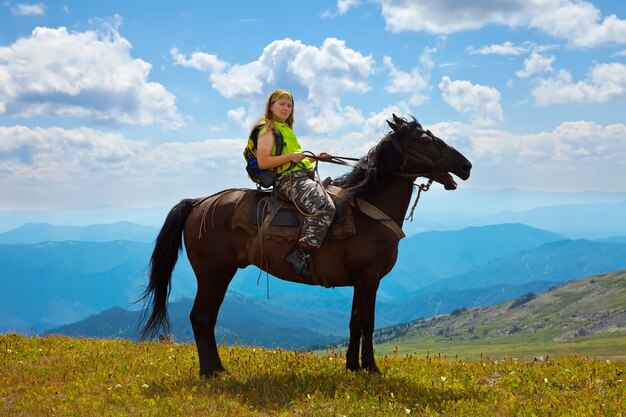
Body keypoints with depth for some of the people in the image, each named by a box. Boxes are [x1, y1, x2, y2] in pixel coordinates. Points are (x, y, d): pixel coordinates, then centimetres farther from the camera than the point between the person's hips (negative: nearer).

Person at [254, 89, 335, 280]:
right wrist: (291, 156, -20)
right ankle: (300, 254, -34)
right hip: (289, 179, -10)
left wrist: (315, 157, 19)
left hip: (303, 176, 10)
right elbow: (263, 162, -14)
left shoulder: (286, 129, 27)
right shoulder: (268, 130, -2)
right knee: (324, 207, -30)